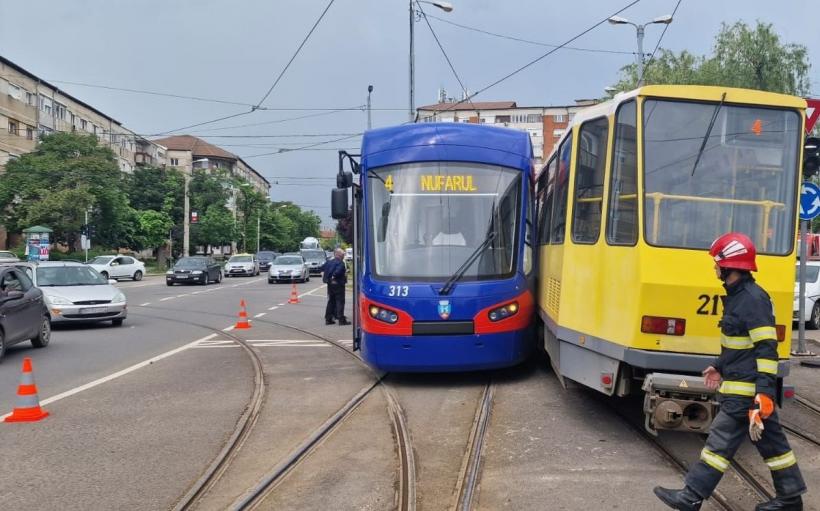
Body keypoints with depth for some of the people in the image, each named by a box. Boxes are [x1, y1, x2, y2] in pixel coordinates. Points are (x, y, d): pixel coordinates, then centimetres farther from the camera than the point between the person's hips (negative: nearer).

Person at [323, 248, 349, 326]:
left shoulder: (329, 262, 9)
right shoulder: (340, 263, -15)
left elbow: (322, 268, 13)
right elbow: (338, 272, -29)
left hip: (330, 284, 8)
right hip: (338, 284, -8)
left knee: (331, 301, 14)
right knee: (340, 301, -3)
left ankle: (328, 319, 15)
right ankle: (341, 319, -3)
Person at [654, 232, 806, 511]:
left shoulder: (754, 299, -19)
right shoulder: (737, 296, 12)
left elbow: (767, 348, -22)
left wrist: (765, 389, -25)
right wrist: (720, 367, 26)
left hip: (746, 389, -10)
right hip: (740, 385, 10)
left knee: (721, 440, -4)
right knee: (769, 440, 16)